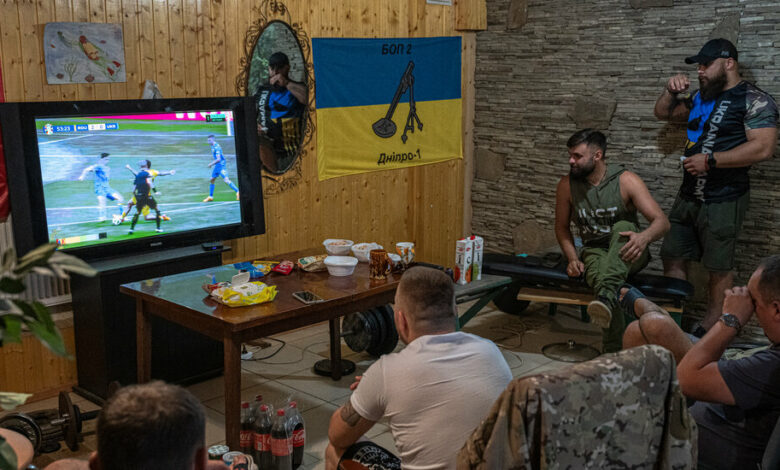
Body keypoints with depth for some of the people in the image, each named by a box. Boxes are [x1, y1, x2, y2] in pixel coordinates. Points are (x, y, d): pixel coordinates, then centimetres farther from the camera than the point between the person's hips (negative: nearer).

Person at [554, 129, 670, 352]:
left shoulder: (626, 181, -11)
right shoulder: (567, 185, -2)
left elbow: (662, 221, -16)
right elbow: (562, 227, 10)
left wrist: (644, 237, -40)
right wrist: (573, 259, -7)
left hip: (628, 254, -1)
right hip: (595, 252, 2)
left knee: (622, 227, -35)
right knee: (599, 275, -34)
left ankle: (606, 295, -55)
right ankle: (615, 351, -36)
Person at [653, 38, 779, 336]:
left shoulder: (754, 100, -11)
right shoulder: (701, 98, 14)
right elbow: (663, 114, 26)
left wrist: (710, 161, -21)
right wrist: (671, 91, 4)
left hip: (723, 201, -8)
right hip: (689, 196, 8)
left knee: (719, 267, 3)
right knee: (673, 257, 9)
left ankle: (708, 331, 15)